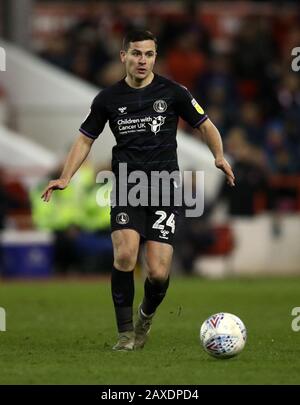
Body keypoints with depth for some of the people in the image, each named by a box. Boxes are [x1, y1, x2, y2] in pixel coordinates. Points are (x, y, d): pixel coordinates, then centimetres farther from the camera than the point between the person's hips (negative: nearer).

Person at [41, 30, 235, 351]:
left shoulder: (172, 92, 1)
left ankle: (146, 315, 26)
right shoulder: (108, 99, 5)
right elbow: (86, 138, 16)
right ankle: (125, 333, -9)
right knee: (125, 253, -24)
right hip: (126, 188, 1)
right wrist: (65, 178, 7)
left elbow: (205, 125, 12)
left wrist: (219, 156, -3)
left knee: (158, 273, -10)